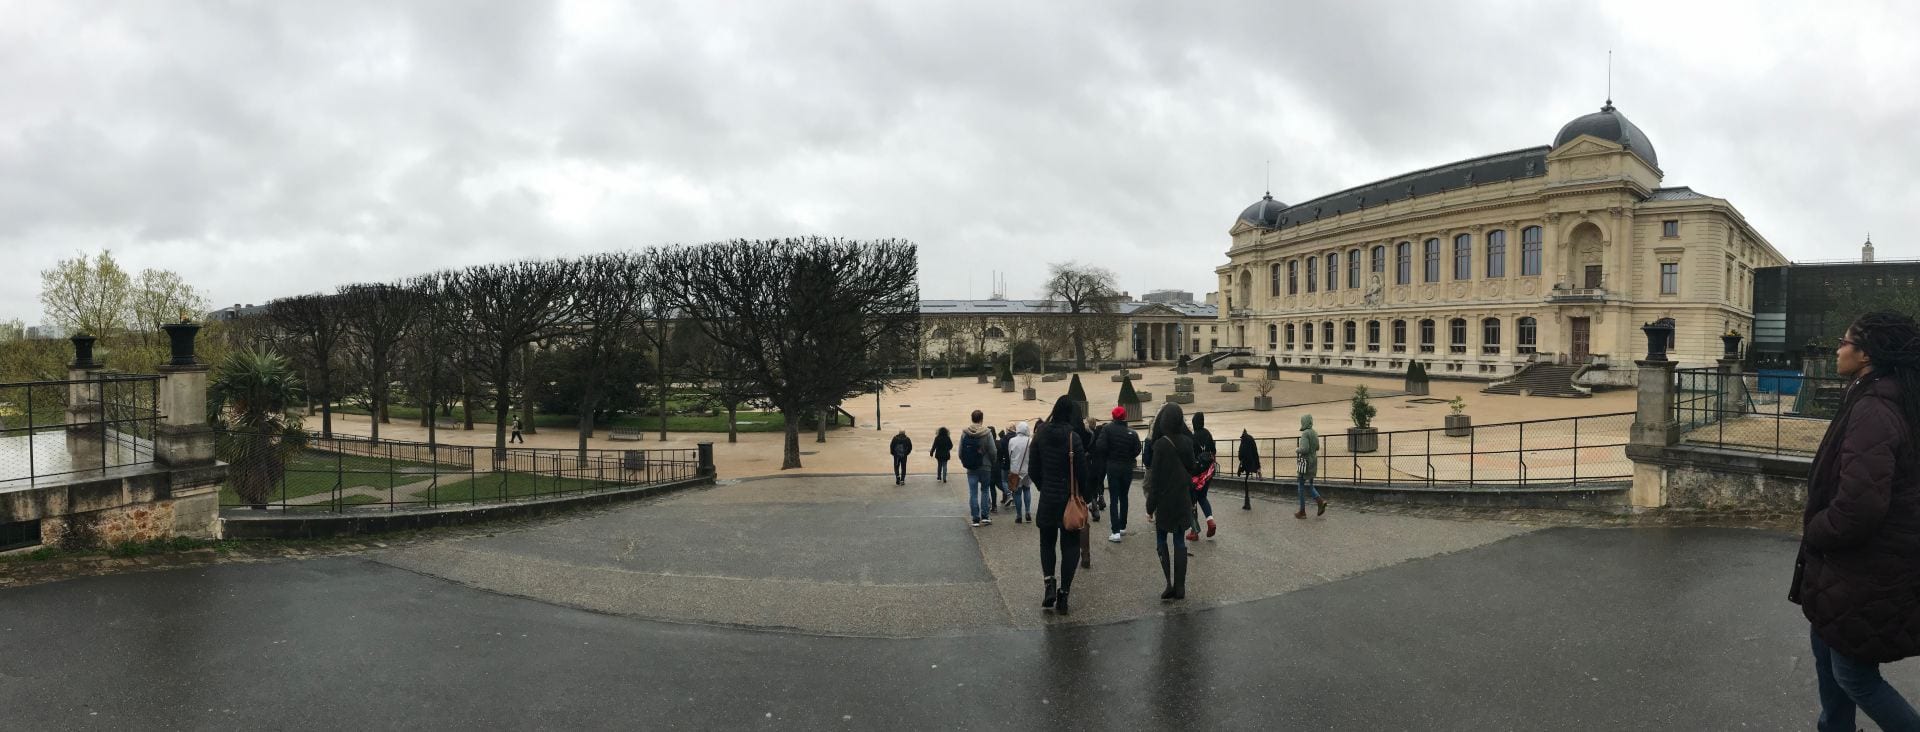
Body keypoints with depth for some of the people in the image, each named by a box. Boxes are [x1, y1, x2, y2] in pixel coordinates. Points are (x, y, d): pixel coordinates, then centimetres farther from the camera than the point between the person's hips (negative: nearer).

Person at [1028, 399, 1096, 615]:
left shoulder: (1040, 435, -3)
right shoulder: (1074, 438, -14)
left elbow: (1033, 469, 2)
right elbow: (1082, 472, -12)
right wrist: (1085, 497, 2)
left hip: (1047, 499, 3)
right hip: (1070, 499, -2)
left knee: (1047, 542, 17)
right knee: (1070, 545, 8)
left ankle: (1049, 583, -2)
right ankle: (1063, 594, 6)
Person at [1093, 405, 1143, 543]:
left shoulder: (1107, 428, -10)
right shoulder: (1131, 432, -5)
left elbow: (1100, 446, -17)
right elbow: (1137, 450, -4)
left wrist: (1105, 460, 2)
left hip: (1113, 466, -2)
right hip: (1127, 468, 2)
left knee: (1114, 499, -1)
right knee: (1124, 497, 17)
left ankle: (1116, 532, -9)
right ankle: (1123, 527, 24)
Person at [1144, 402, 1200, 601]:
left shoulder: (1161, 444, -17)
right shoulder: (1187, 441, -1)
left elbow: (1155, 479, -15)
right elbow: (1193, 468, 8)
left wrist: (1150, 508, -11)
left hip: (1164, 500, -4)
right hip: (1183, 500, 5)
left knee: (1161, 541, 10)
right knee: (1179, 541, 11)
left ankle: (1170, 584, -1)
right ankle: (1180, 587, 10)